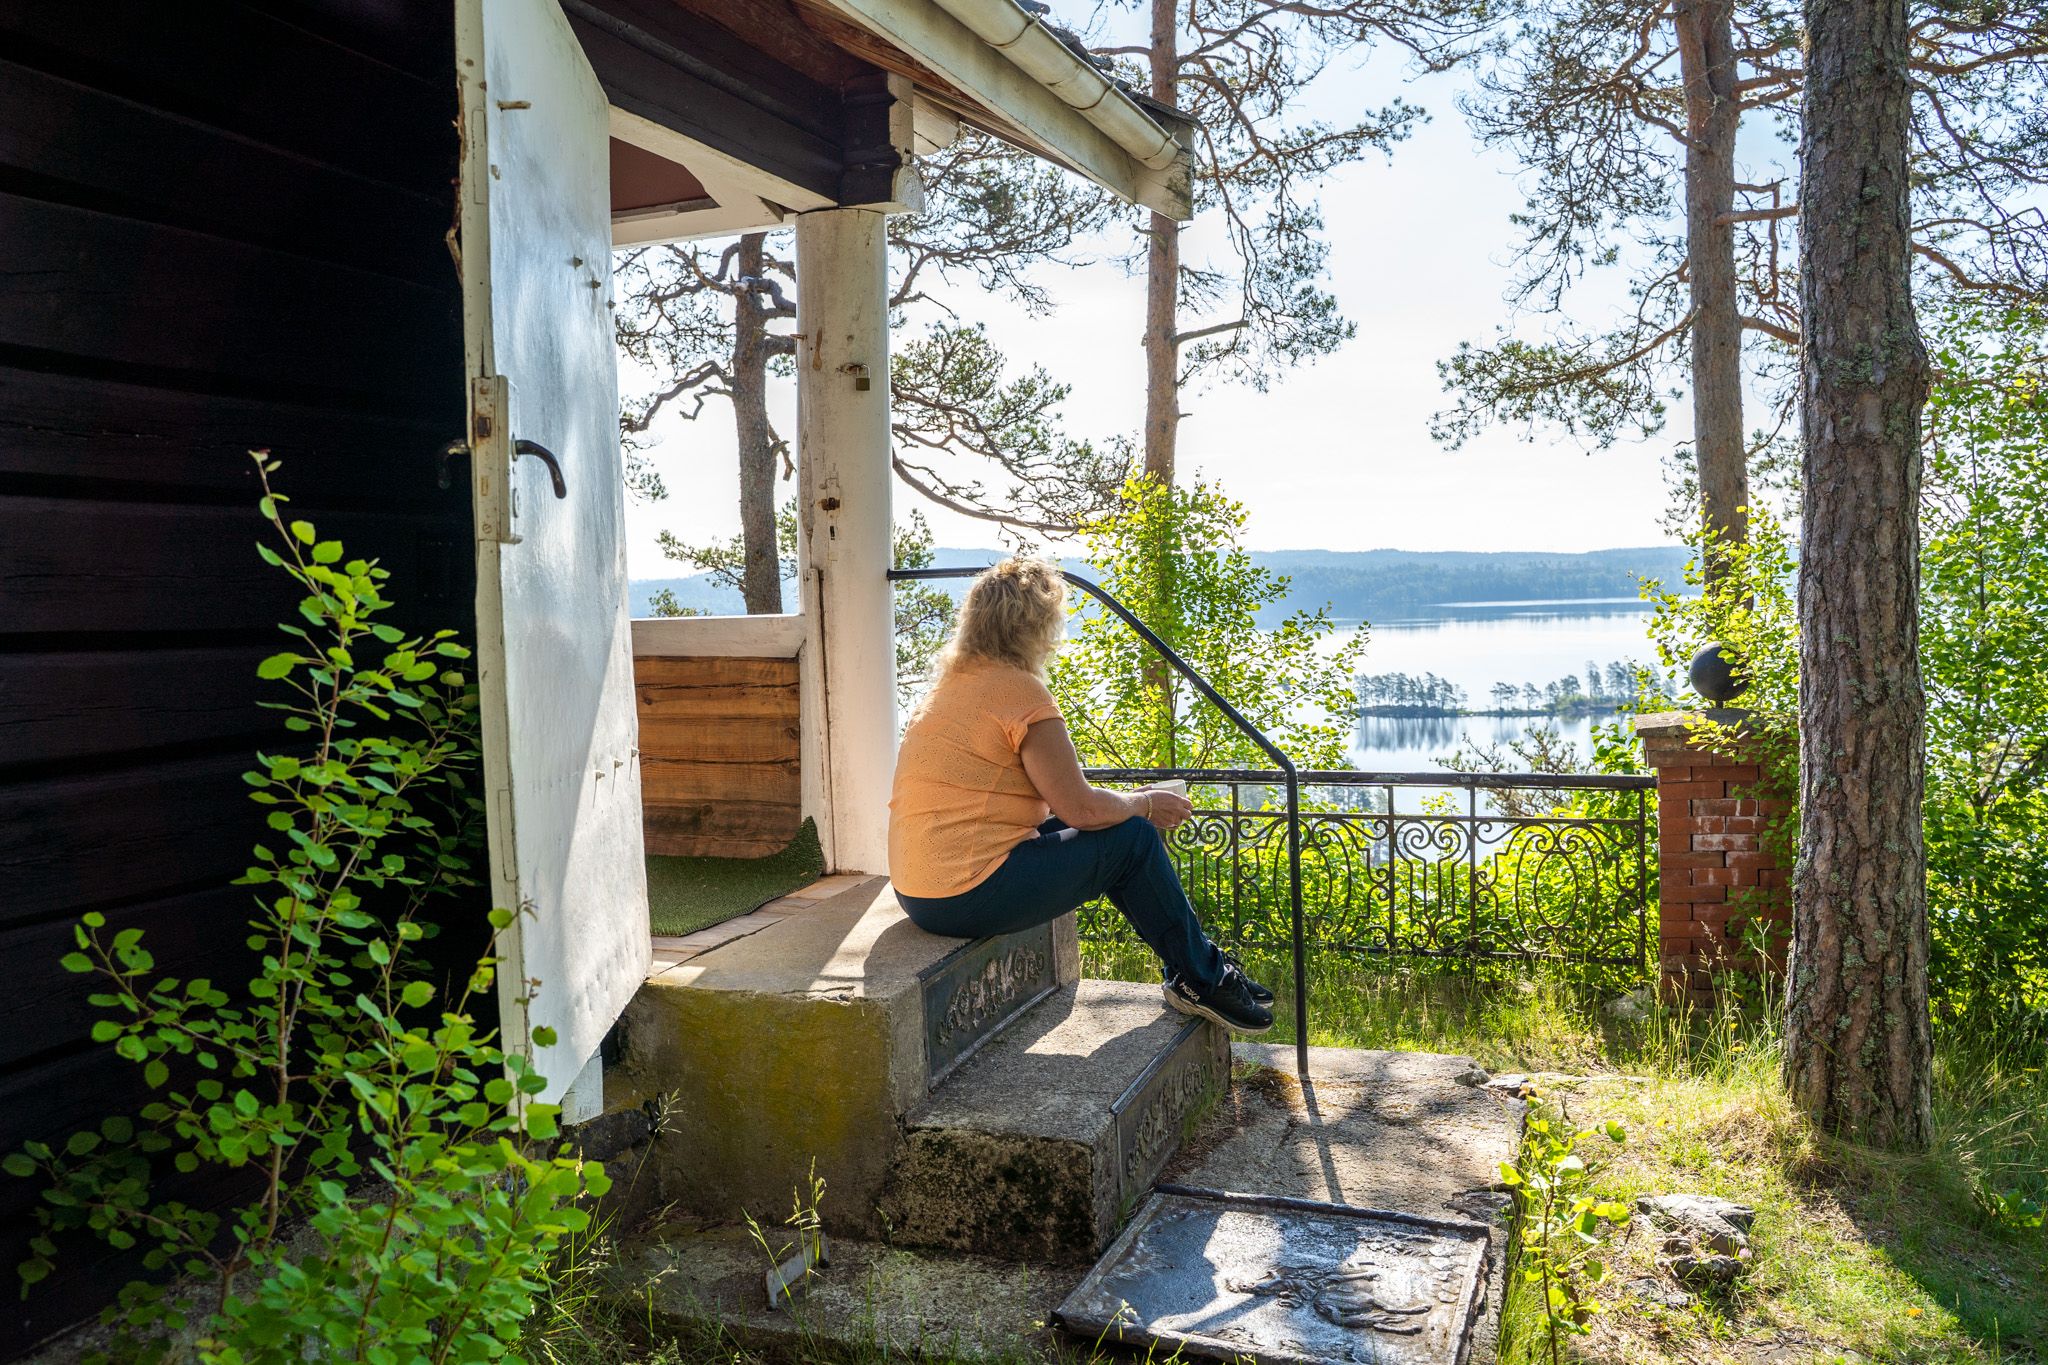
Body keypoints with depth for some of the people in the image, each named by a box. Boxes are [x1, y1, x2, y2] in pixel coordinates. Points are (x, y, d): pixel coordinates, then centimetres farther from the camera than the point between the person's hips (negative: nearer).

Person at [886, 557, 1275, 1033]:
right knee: (1132, 838, 0)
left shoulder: (951, 684, 14)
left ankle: (1193, 969, 25)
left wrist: (1129, 802, 15)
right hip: (969, 899, -10)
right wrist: (1145, 804, 4)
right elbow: (1082, 808, -15)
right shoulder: (1019, 690, -15)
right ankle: (1204, 980, 16)